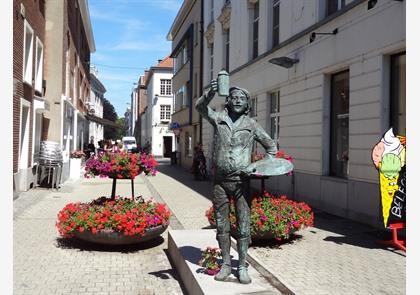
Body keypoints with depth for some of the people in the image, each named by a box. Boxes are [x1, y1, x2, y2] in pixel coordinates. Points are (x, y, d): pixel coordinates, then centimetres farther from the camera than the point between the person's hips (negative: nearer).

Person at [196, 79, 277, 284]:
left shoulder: (251, 125, 5)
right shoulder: (219, 118, 4)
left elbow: (271, 146, 14)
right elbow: (200, 107, -13)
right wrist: (210, 93, -32)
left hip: (241, 180, -1)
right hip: (220, 180, 1)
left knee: (243, 226, 0)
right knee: (222, 226, 8)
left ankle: (242, 267, 11)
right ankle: (226, 265, 22)